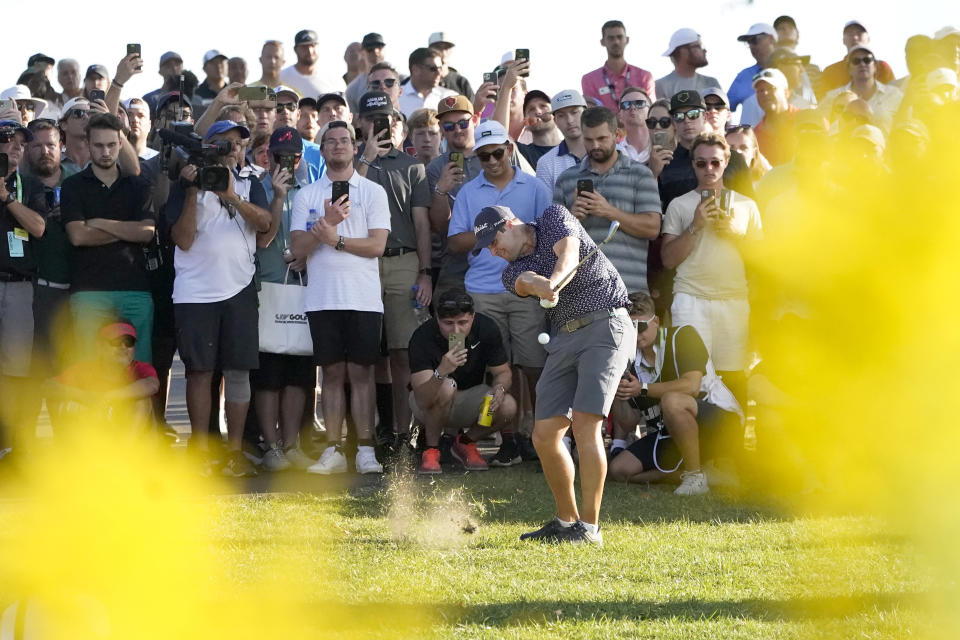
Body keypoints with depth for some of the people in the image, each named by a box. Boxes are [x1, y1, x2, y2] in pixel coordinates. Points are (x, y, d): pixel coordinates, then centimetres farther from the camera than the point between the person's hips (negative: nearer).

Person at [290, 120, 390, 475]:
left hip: (363, 297, -1)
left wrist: (337, 239, -11)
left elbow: (377, 245, -3)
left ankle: (365, 450, -2)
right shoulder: (306, 196, 10)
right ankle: (334, 451, 4)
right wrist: (327, 223, -13)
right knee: (332, 372, 2)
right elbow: (298, 247, 0)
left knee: (361, 371, -3)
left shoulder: (373, 192, 6)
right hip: (322, 297, 1)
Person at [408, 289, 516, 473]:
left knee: (508, 407, -25)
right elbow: (422, 399, -36)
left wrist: (499, 389, -28)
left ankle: (465, 443, 4)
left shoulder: (486, 328, -17)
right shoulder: (423, 337, -28)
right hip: (428, 405, -4)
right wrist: (441, 372, -55)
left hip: (469, 399, 4)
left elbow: (503, 372, -4)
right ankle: (431, 450, -15)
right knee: (446, 387, -37)